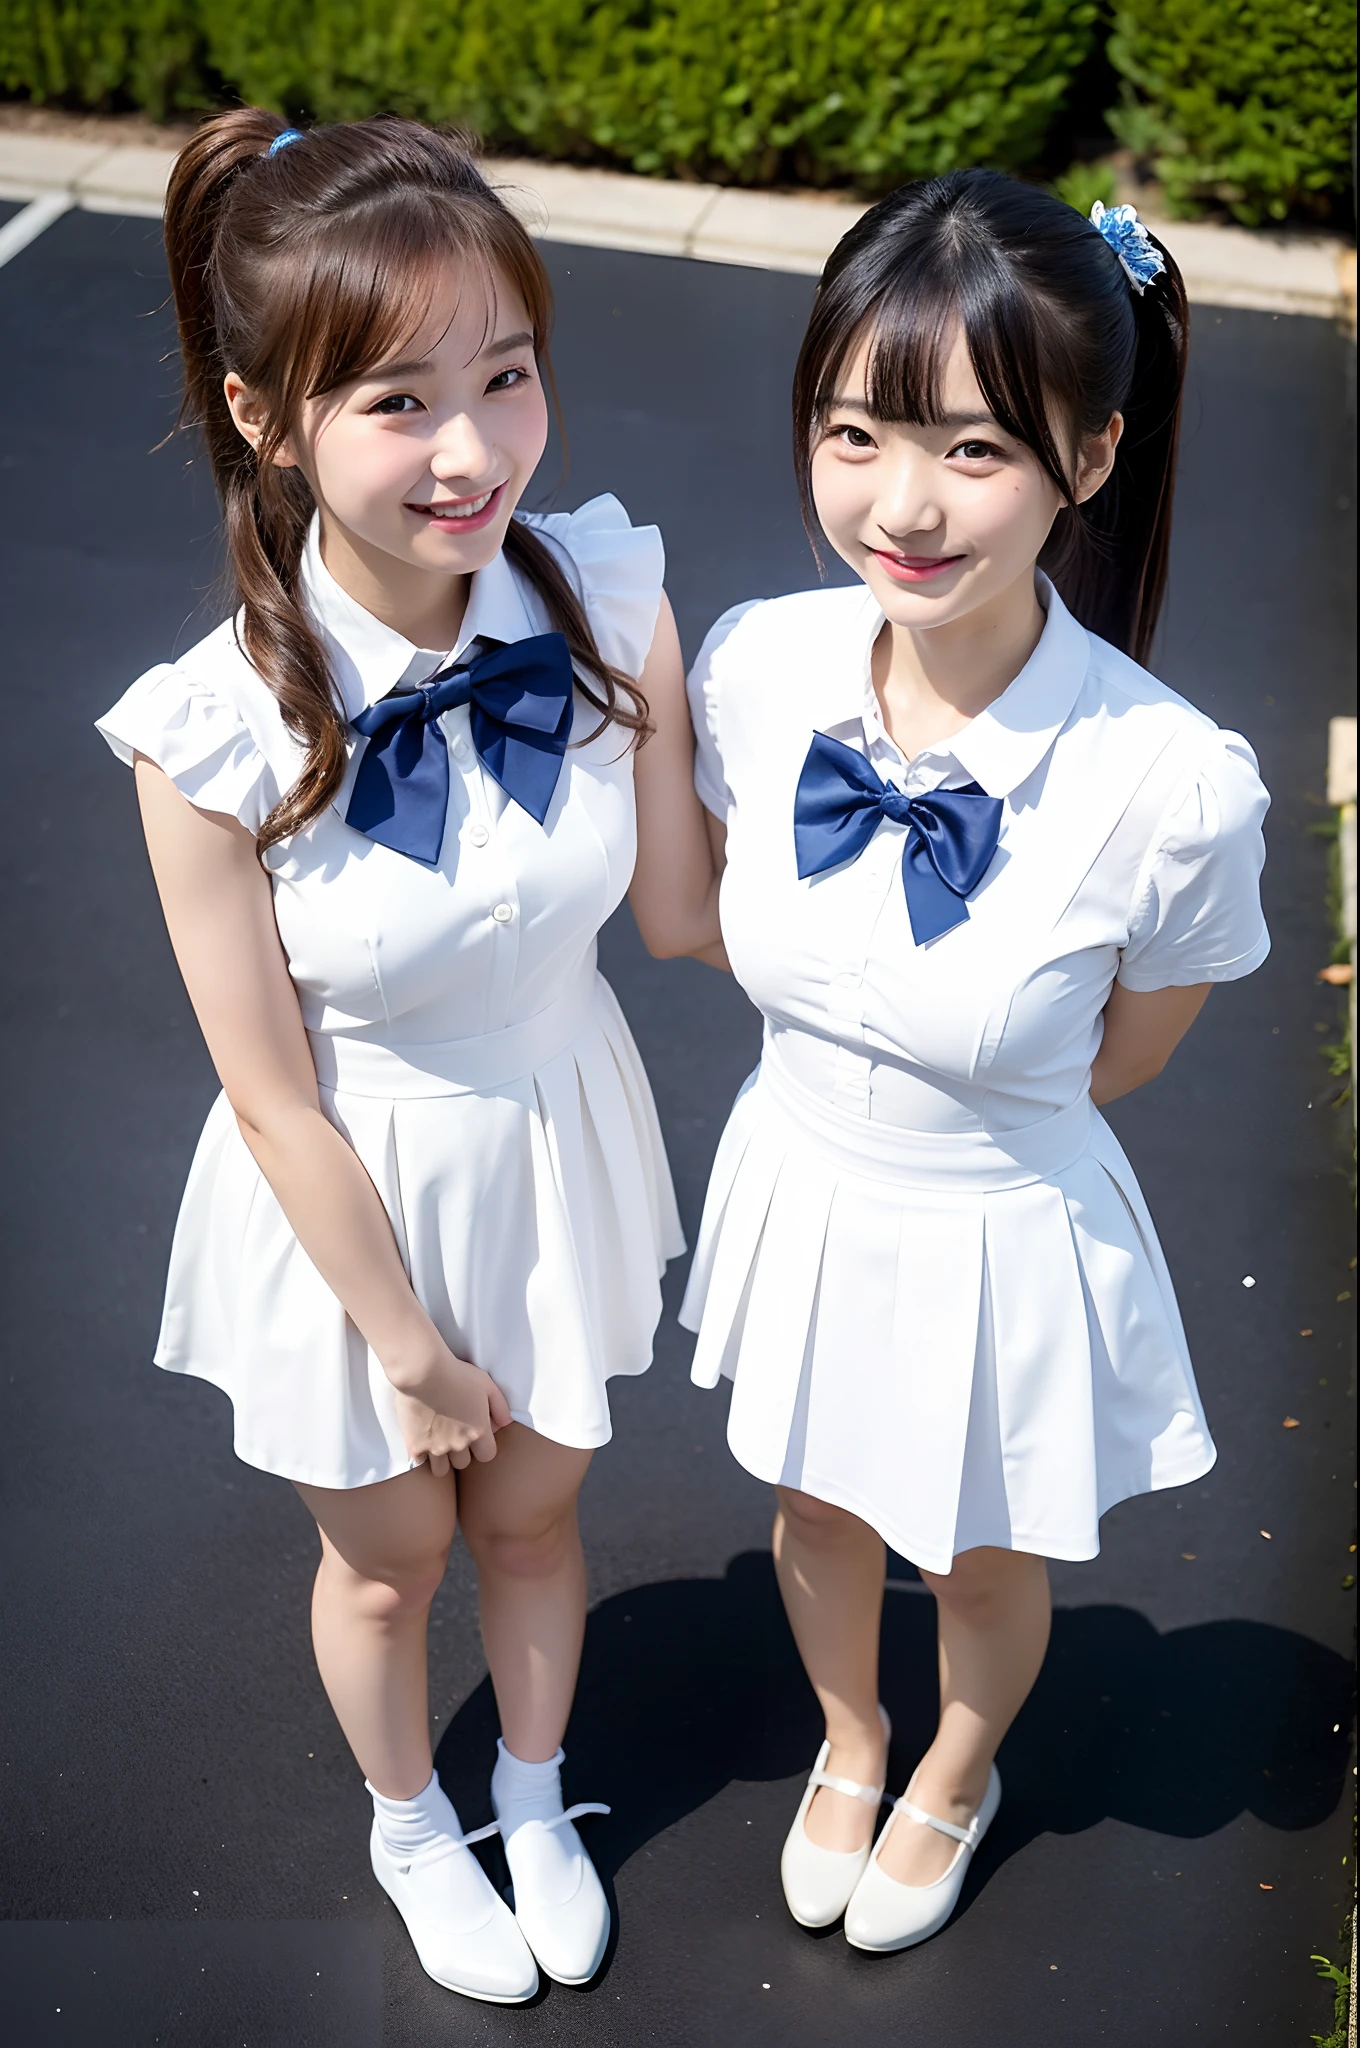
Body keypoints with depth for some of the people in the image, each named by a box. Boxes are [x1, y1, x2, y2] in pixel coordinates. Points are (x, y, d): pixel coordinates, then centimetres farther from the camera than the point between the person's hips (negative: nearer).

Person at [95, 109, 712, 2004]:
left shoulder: (612, 596, -21)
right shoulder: (216, 735, -30)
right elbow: (276, 1098, -18)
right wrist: (411, 1345, -10)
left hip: (558, 1135, 3)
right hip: (352, 1196, -2)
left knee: (533, 1513, 27)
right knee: (388, 1562, 24)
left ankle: (536, 1798, 59)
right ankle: (410, 1827, 58)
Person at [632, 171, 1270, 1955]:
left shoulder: (1177, 787, -32)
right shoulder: (754, 668, -21)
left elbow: (1114, 1062, -11)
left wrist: (884, 1019, -4)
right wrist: (888, 1024, -5)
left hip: (1002, 1245, -3)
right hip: (800, 1195, 3)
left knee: (985, 1568, 26)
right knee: (816, 1516, 30)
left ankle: (957, 1778, 62)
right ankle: (850, 1739, 64)